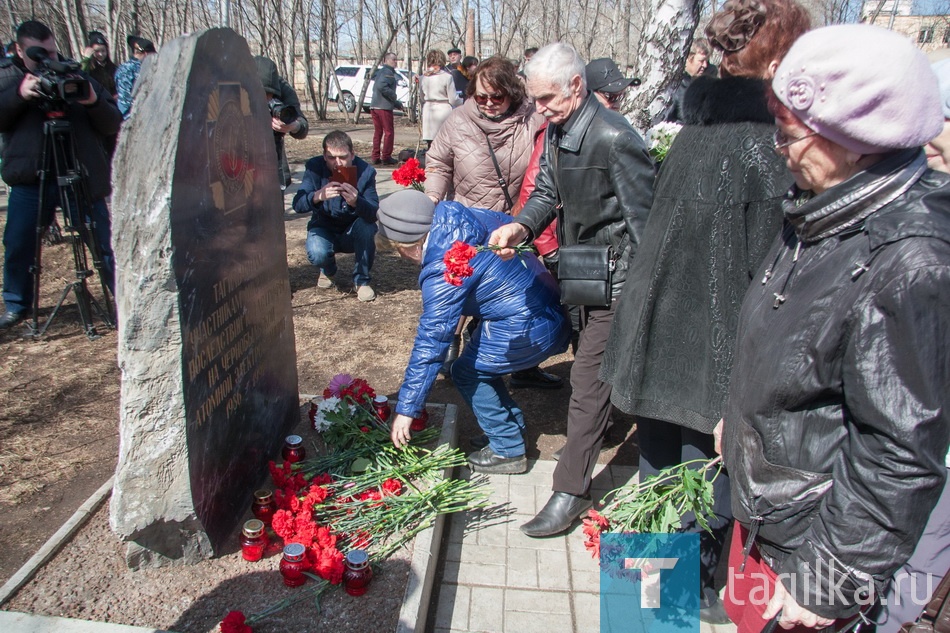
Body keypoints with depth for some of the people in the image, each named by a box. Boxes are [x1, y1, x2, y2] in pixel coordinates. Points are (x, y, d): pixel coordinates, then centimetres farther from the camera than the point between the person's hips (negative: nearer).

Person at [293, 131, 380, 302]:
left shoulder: (365, 171, -19)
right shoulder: (314, 167, -17)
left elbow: (374, 213, -29)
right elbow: (297, 204, -27)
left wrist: (356, 202, -51)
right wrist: (318, 196, -49)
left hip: (353, 232, 0)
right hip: (324, 228, 0)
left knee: (366, 225, -33)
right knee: (317, 254, -31)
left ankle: (362, 280, -9)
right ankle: (328, 271, 11)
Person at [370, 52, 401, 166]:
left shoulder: (380, 72, 22)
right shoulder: (388, 72, -9)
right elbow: (382, 86, -25)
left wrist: (396, 103, 24)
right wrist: (394, 97, -14)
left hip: (374, 106, 9)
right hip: (384, 107, -9)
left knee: (377, 132, 12)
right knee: (388, 132, -1)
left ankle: (376, 157, 12)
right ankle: (386, 157, -1)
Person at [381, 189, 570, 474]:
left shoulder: (444, 272, -22)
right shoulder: (454, 214, 0)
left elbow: (430, 343, -19)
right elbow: (509, 223, 16)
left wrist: (406, 409, -12)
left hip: (530, 330, -9)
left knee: (466, 372, 5)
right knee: (477, 359, 19)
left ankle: (508, 451, 13)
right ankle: (513, 426, 31)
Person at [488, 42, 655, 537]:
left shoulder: (614, 138, -23)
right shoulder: (556, 131, 4)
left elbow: (643, 218, -19)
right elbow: (546, 192, 8)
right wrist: (520, 227, -14)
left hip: (612, 276, -8)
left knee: (588, 377, -6)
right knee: (591, 370, 22)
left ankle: (571, 491, 4)